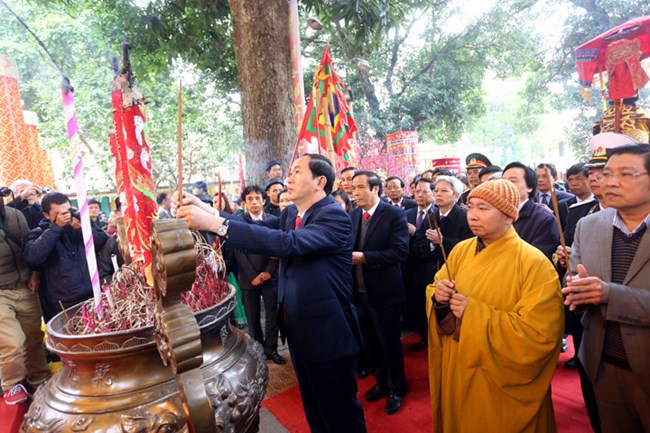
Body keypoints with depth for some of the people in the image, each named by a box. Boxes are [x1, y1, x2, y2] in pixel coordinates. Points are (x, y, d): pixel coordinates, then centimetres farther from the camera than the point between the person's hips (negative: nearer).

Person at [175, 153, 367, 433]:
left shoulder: (334, 217, -21)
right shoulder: (292, 213, 7)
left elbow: (288, 244, -35)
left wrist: (216, 223, -36)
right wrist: (207, 210, -13)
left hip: (327, 334, -8)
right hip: (299, 332, 8)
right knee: (314, 410, 25)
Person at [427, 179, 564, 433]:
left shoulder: (533, 263, -19)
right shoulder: (461, 251, -2)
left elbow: (539, 334, -24)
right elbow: (434, 293, 5)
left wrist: (475, 313, -26)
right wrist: (438, 298, -19)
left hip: (502, 385, -4)